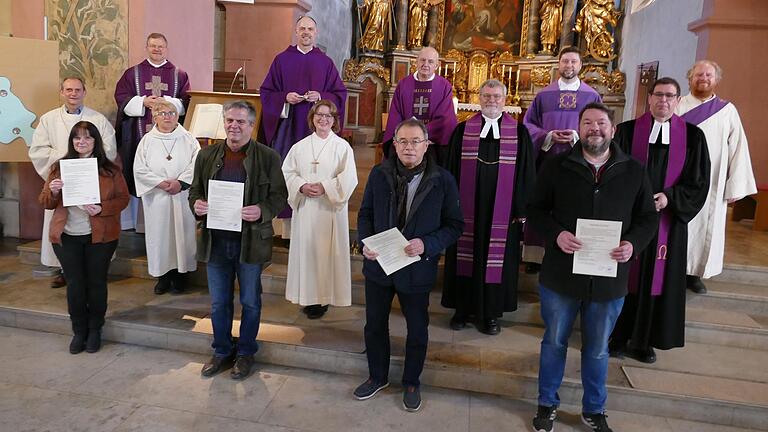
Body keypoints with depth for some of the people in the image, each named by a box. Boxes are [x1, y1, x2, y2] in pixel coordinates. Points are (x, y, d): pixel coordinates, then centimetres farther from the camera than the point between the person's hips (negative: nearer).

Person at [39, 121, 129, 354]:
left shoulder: (110, 169, 0)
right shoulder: (59, 167, 6)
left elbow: (123, 198, -2)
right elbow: (46, 203, 9)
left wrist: (101, 208, -19)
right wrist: (52, 191, -13)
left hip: (100, 236, -1)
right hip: (66, 237, 2)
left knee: (96, 282, 8)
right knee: (75, 284, 7)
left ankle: (95, 330, 26)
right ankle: (79, 331, 24)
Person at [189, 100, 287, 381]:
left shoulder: (268, 157, -4)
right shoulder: (207, 155, 7)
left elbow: (279, 196, -4)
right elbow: (195, 190, 13)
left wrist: (261, 211, -23)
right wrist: (196, 204, -10)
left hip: (250, 240, -3)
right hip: (215, 240, 3)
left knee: (250, 302, 12)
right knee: (218, 302, 15)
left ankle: (245, 353, 30)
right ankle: (222, 351, 34)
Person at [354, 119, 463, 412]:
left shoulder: (442, 180, -10)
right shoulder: (379, 174, -2)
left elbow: (455, 224, -7)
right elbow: (365, 213, 6)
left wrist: (427, 244, -21)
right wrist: (366, 243, -11)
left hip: (417, 267, -2)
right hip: (378, 264, 2)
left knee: (417, 330, 14)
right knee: (375, 324, 17)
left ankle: (411, 383, 38)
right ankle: (377, 377, 40)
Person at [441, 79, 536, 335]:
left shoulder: (519, 132, 2)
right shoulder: (463, 130, 4)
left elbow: (526, 174, 2)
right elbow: (451, 170, 4)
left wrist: (521, 208, -3)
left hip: (503, 210, 0)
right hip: (468, 208, 1)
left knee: (496, 259, 6)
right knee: (466, 258, 8)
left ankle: (489, 313, 21)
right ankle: (463, 309, 23)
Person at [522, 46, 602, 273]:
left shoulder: (592, 96, 7)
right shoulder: (544, 95, 8)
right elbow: (528, 124, 6)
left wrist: (577, 136, -13)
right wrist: (548, 136, -11)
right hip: (546, 159, 1)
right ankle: (536, 255, 10)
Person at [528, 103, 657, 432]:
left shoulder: (634, 171, 2)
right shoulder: (556, 166, -3)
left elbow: (649, 217, 6)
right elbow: (535, 209, -1)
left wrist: (633, 244, -14)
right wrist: (556, 234, -20)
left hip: (610, 279, 1)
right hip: (560, 275, -1)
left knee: (597, 349, 17)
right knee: (554, 343, 15)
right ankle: (547, 404, 35)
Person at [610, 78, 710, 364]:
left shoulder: (692, 136, 4)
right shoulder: (627, 130, 1)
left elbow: (698, 182, 2)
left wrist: (669, 198, -13)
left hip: (667, 220, 1)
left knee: (657, 278, 7)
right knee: (623, 277, 4)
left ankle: (644, 341, 21)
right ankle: (617, 337, 18)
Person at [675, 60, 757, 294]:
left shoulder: (727, 110, 4)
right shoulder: (677, 107, 0)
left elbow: (738, 149, 3)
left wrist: (735, 187, -3)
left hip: (711, 185, 2)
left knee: (706, 227, 7)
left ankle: (694, 273, 19)